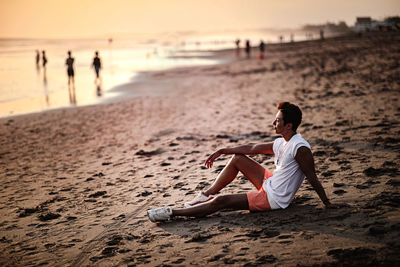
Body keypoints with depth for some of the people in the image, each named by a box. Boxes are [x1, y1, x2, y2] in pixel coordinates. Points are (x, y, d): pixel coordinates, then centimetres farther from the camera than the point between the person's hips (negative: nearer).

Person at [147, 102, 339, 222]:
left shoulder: (301, 148, -22)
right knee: (237, 158, 11)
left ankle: (171, 213, -7)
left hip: (273, 199, -9)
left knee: (221, 201, -12)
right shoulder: (280, 143, 6)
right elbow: (252, 148, 13)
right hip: (269, 184, 9)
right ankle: (207, 195, 17)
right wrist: (221, 152, 15)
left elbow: (312, 178, -17)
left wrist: (327, 203, -12)